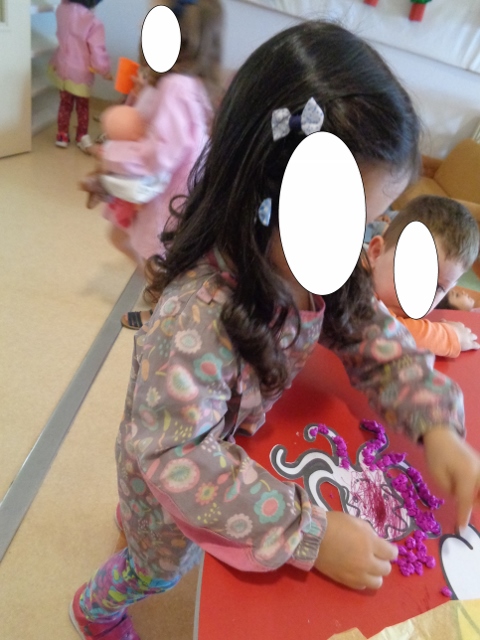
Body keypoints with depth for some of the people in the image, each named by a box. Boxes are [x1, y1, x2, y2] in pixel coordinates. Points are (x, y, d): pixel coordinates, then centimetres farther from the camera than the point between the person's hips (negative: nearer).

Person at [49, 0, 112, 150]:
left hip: (61, 67, 5)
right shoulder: (94, 23, -22)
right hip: (81, 73, -5)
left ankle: (62, 135, 28)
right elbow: (98, 55, -19)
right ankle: (82, 136, 28)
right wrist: (106, 72, -4)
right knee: (83, 105, 16)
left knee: (65, 103, 20)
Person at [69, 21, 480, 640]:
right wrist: (313, 536, -37)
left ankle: (132, 516, 73)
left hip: (238, 440, 6)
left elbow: (373, 335, -10)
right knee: (161, 566, 26)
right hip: (168, 471, -5)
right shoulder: (196, 316, -45)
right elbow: (183, 461, -40)